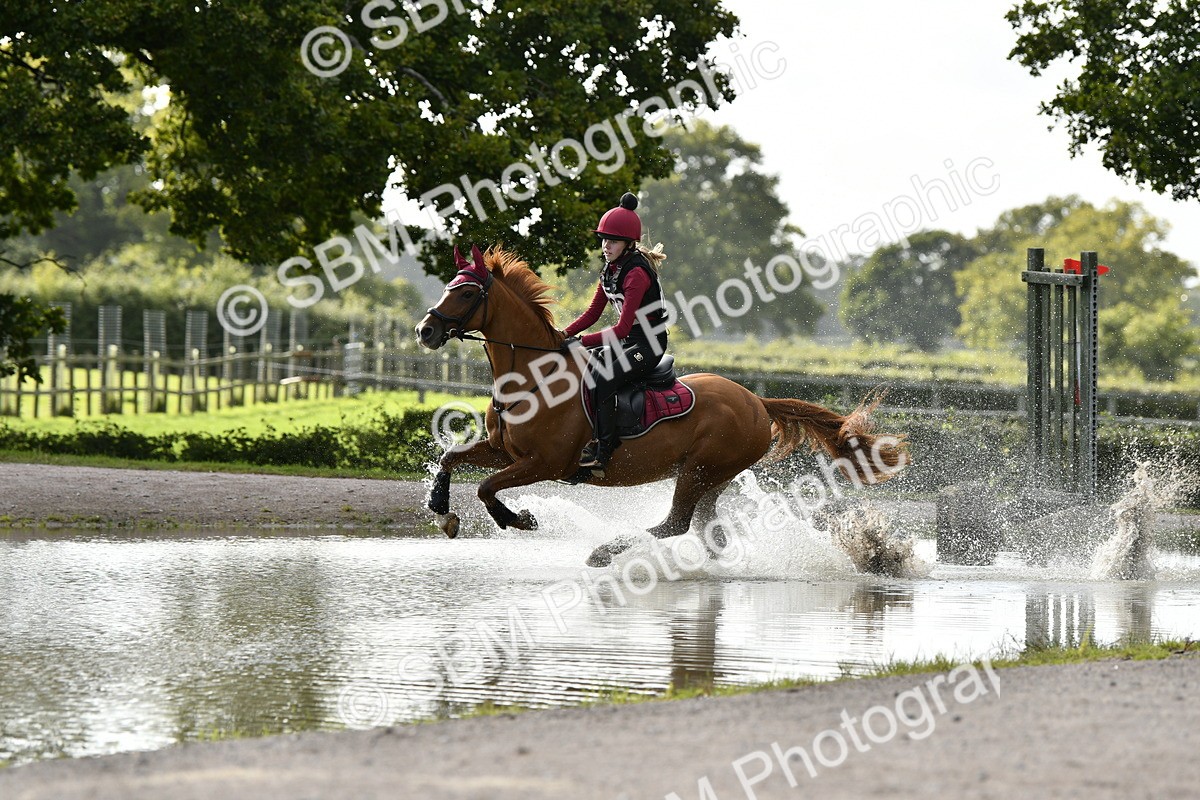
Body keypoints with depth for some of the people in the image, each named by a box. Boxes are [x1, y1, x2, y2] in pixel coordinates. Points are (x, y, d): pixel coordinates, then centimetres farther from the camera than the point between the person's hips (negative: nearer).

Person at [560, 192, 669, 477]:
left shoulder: (636, 273, -21)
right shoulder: (610, 269, 7)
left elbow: (622, 329, -25)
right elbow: (593, 313, 11)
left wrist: (580, 341, -29)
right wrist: (563, 336, -4)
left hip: (648, 343, -9)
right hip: (626, 341, 9)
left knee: (601, 377, -30)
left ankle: (602, 449, -29)